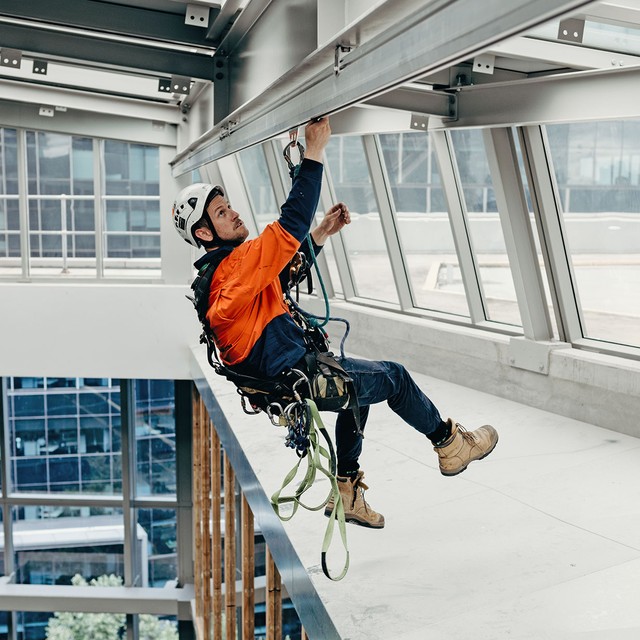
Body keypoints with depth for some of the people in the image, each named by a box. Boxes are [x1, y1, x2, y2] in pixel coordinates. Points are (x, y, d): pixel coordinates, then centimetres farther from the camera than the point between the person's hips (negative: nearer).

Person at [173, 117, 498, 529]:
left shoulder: (218, 270, 7)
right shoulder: (239, 263, -25)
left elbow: (280, 275, 20)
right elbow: (292, 222, -33)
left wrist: (323, 233, 13)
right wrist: (315, 150, -27)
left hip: (279, 369, 11)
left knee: (359, 384, 30)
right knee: (393, 376, 6)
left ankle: (347, 492, 32)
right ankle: (449, 443, 29)